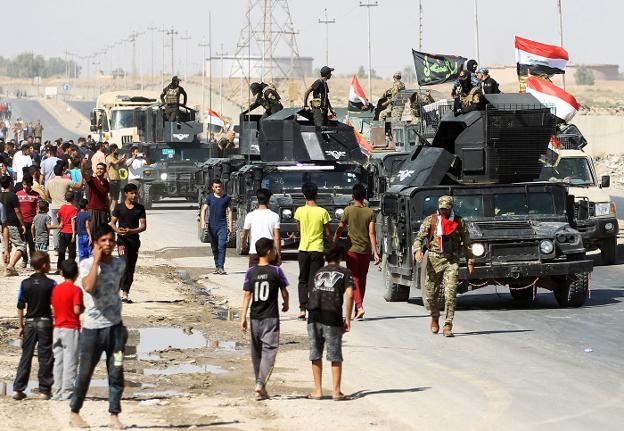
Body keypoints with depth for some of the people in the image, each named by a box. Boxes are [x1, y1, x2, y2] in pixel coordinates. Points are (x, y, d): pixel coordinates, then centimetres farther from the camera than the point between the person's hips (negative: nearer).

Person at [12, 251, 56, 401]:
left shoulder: (25, 284, 0)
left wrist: (20, 326, 8)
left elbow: (20, 307, 2)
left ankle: (18, 389, 4)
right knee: (45, 357, 4)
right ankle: (44, 390, 4)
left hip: (29, 323, 3)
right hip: (45, 323, -3)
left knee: (26, 356, 8)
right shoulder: (51, 284, -8)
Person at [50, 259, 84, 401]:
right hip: (71, 329, -5)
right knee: (70, 361, -2)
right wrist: (84, 308, 2)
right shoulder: (76, 290, -11)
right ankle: (67, 391, -4)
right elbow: (77, 310, -17)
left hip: (57, 328, 5)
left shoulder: (56, 289, 6)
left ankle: (58, 392, 10)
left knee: (58, 361, 9)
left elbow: (53, 306, 8)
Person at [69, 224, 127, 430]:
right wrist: (96, 260, -21)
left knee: (116, 373, 0)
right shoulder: (87, 264, -10)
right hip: (92, 328, -4)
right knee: (85, 374, 6)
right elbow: (88, 287, -29)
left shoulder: (120, 263, 5)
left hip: (115, 327, 4)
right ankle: (74, 412, 21)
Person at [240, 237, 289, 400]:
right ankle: (261, 383, -20)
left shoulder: (250, 272, -1)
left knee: (256, 351, 15)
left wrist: (243, 317, -2)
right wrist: (286, 304, 24)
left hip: (255, 318, 3)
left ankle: (259, 384, 23)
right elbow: (284, 292, 3)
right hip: (271, 318, -3)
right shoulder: (276, 271, -6)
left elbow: (247, 295, -4)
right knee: (269, 350, -4)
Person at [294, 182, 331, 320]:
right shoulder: (322, 212, -8)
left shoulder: (300, 211, -4)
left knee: (303, 280, 12)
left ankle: (302, 309, -1)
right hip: (317, 249, -1)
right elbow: (327, 233, 0)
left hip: (303, 249, 1)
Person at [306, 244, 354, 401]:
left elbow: (312, 295, 18)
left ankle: (318, 390, 13)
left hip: (314, 316, 4)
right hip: (332, 316, -4)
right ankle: (336, 391, 4)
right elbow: (349, 294, -6)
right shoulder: (345, 272, 8)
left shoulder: (318, 273, 22)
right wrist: (347, 319, -3)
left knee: (316, 354, 10)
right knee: (335, 356, 4)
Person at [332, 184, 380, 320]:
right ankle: (358, 308, 22)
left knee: (354, 279, -4)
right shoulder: (370, 212, -1)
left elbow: (339, 229, 0)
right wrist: (375, 252, -8)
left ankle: (359, 306, -23)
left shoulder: (348, 210, -5)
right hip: (366, 250, 3)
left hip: (352, 249, -3)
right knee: (362, 279, 14)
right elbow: (371, 233, -6)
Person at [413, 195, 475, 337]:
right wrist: (418, 250, -20)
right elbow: (419, 238, 0)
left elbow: (466, 244, 13)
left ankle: (448, 326, -12)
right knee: (430, 294, 4)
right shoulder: (431, 220, 4)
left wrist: (470, 262, 8)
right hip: (435, 260, 1)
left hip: (452, 261, -1)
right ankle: (435, 318, 32)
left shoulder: (459, 222, 7)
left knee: (451, 293, -12)